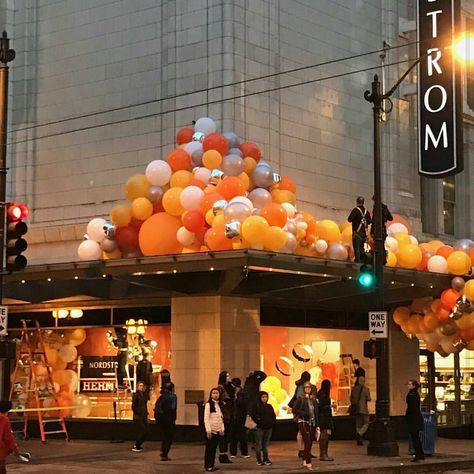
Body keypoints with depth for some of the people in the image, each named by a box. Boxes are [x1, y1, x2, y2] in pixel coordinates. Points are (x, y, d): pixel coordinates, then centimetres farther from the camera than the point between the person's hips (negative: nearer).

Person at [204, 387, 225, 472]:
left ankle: (212, 465, 13)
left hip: (218, 430, 6)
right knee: (209, 448, -1)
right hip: (211, 430, -6)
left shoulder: (219, 405, 12)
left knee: (214, 448, 8)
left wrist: (222, 429, 8)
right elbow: (206, 419, -12)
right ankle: (208, 466, 4)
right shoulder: (208, 404, -8)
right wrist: (208, 430, -17)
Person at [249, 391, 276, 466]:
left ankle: (265, 459, 15)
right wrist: (258, 422, -10)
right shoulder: (257, 406, -2)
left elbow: (273, 415, 20)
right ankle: (259, 460, 2)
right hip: (260, 428, -5)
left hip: (269, 428, 5)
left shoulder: (269, 406, 13)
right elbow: (252, 415, -9)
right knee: (259, 444, -3)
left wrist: (272, 422, 6)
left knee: (266, 444, 10)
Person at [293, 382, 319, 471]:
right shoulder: (301, 399, -4)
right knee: (307, 443, -10)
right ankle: (308, 463, -10)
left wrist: (317, 425, 9)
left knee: (309, 443, 8)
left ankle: (305, 461, 19)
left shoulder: (314, 399, 9)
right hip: (303, 423, -5)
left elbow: (316, 413, 12)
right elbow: (294, 409, -9)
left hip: (312, 423, 5)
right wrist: (304, 413, -15)